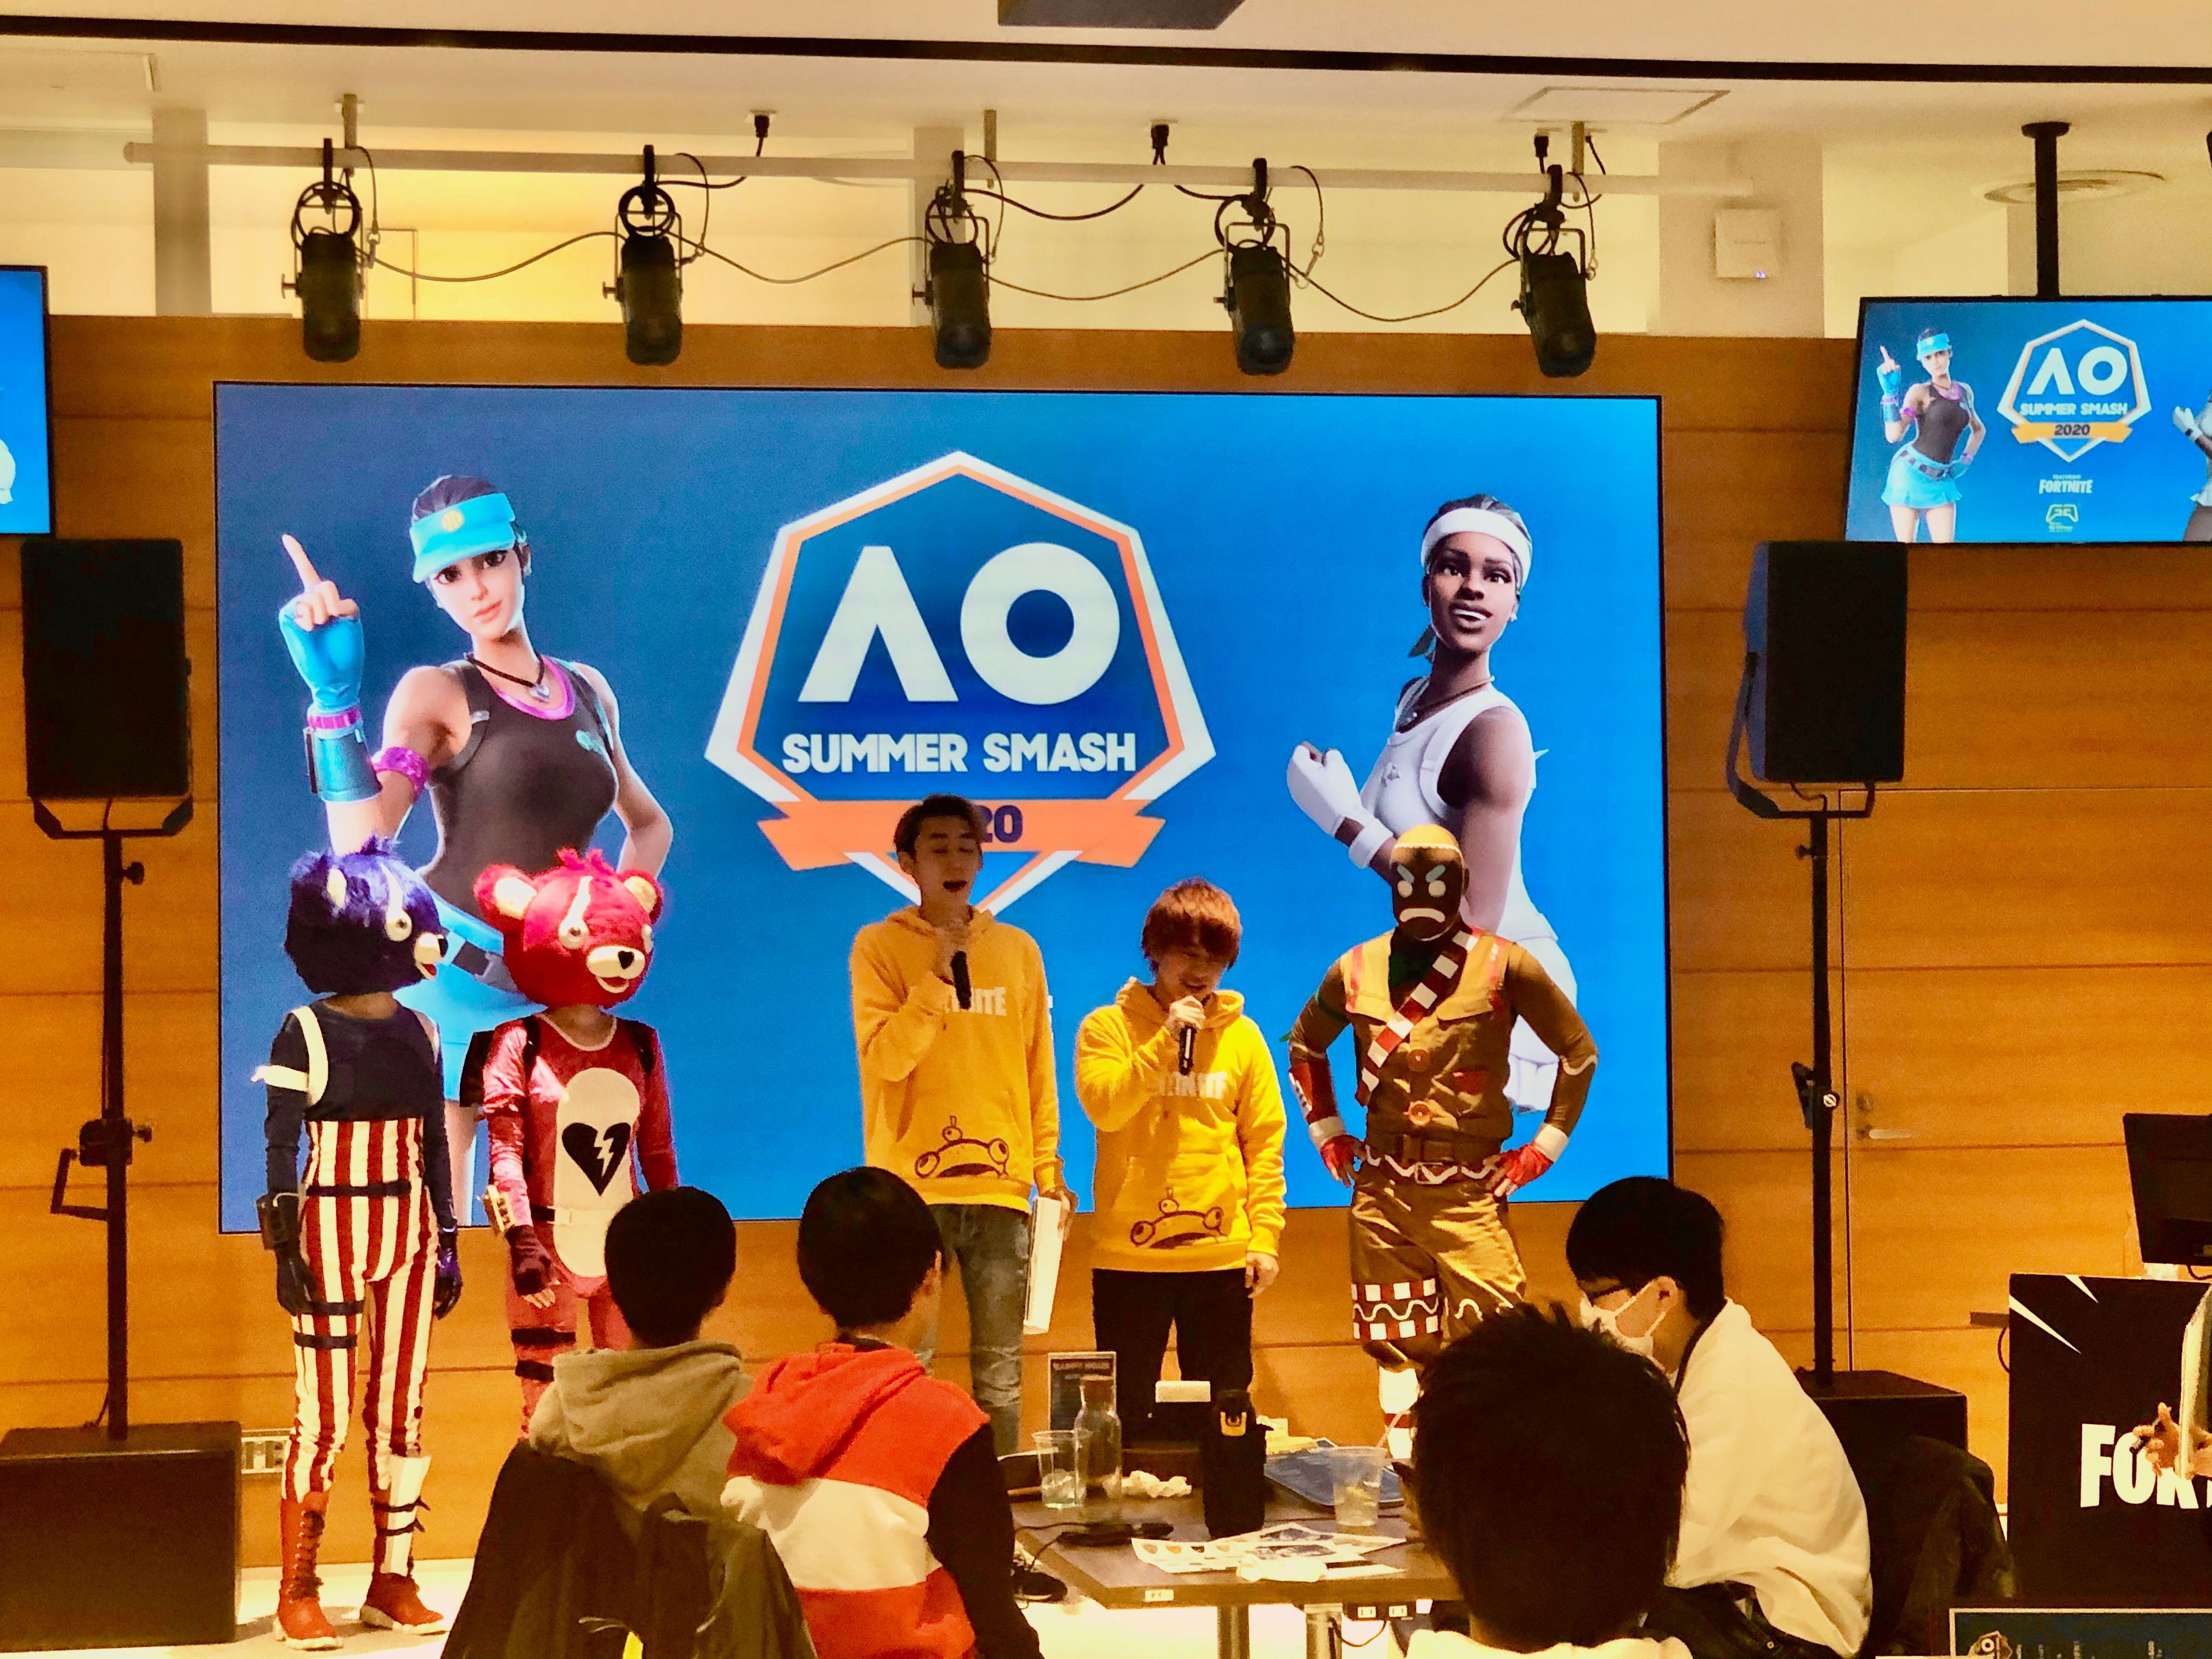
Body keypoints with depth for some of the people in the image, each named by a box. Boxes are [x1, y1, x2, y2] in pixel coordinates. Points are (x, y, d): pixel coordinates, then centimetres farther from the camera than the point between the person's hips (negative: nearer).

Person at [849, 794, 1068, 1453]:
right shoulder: (880, 946, 2)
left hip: (1000, 1186, 3)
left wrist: (1048, 1169, 8)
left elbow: (1039, 1071, 14)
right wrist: (938, 974, -15)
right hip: (912, 1188, -3)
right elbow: (884, 1059, -10)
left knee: (999, 1374, 5)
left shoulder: (1017, 949, 12)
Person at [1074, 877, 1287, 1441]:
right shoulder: (1108, 1027, 4)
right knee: (1126, 1414, 3)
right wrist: (1165, 1040, -16)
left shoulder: (1242, 1036, 8)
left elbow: (1265, 1142, 7)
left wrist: (1265, 1234, 0)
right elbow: (1103, 1106, -13)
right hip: (1130, 1257, -1)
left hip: (1223, 1257, 2)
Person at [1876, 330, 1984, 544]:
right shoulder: (1920, 392, -5)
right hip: (1911, 471, -5)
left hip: (1941, 480, 5)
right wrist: (1890, 392, -23)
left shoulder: (1965, 392, 12)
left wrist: (1966, 460, 15)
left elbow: (1979, 430, 31)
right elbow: (1893, 435, -18)